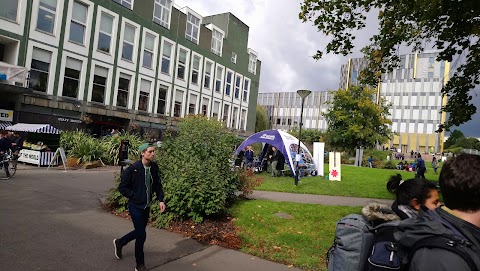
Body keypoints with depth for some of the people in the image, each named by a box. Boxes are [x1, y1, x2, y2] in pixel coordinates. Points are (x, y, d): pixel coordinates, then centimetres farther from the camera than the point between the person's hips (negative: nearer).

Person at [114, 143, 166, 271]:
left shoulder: (154, 167, -4)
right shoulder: (133, 169, -19)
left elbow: (157, 185, 6)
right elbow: (122, 187, -10)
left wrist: (161, 200, -3)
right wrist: (134, 197, -12)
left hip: (147, 206, 6)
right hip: (136, 206, -6)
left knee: (139, 232, 20)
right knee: (141, 235, -2)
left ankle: (119, 242, 48)